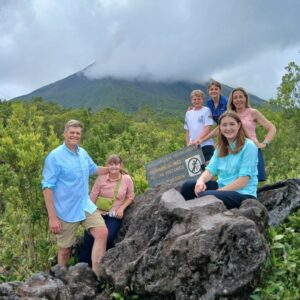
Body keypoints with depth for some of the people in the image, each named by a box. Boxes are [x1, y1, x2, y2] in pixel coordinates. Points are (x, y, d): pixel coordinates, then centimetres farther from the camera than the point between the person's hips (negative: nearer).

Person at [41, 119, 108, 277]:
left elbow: (93, 169, 27)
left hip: (86, 205, 6)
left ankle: (95, 274, -2)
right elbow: (47, 187, -17)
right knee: (65, 249, 7)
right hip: (66, 211, -6)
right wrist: (52, 217, -21)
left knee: (102, 232, -9)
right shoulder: (54, 156, -15)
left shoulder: (83, 152, 6)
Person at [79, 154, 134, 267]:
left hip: (115, 216, -1)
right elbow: (92, 197, -4)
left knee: (107, 238, -22)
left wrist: (122, 208, -9)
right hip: (98, 213, 1)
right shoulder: (101, 178, -6)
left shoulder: (127, 179, -5)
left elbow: (130, 197, 7)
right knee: (88, 239, -11)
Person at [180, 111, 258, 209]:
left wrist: (219, 191, -21)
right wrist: (201, 180, -20)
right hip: (222, 187, 7)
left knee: (204, 196, -31)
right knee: (188, 185, -13)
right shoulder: (221, 147, 12)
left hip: (243, 193, -6)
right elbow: (211, 169, 3)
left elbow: (243, 181, -16)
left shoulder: (248, 146, -10)